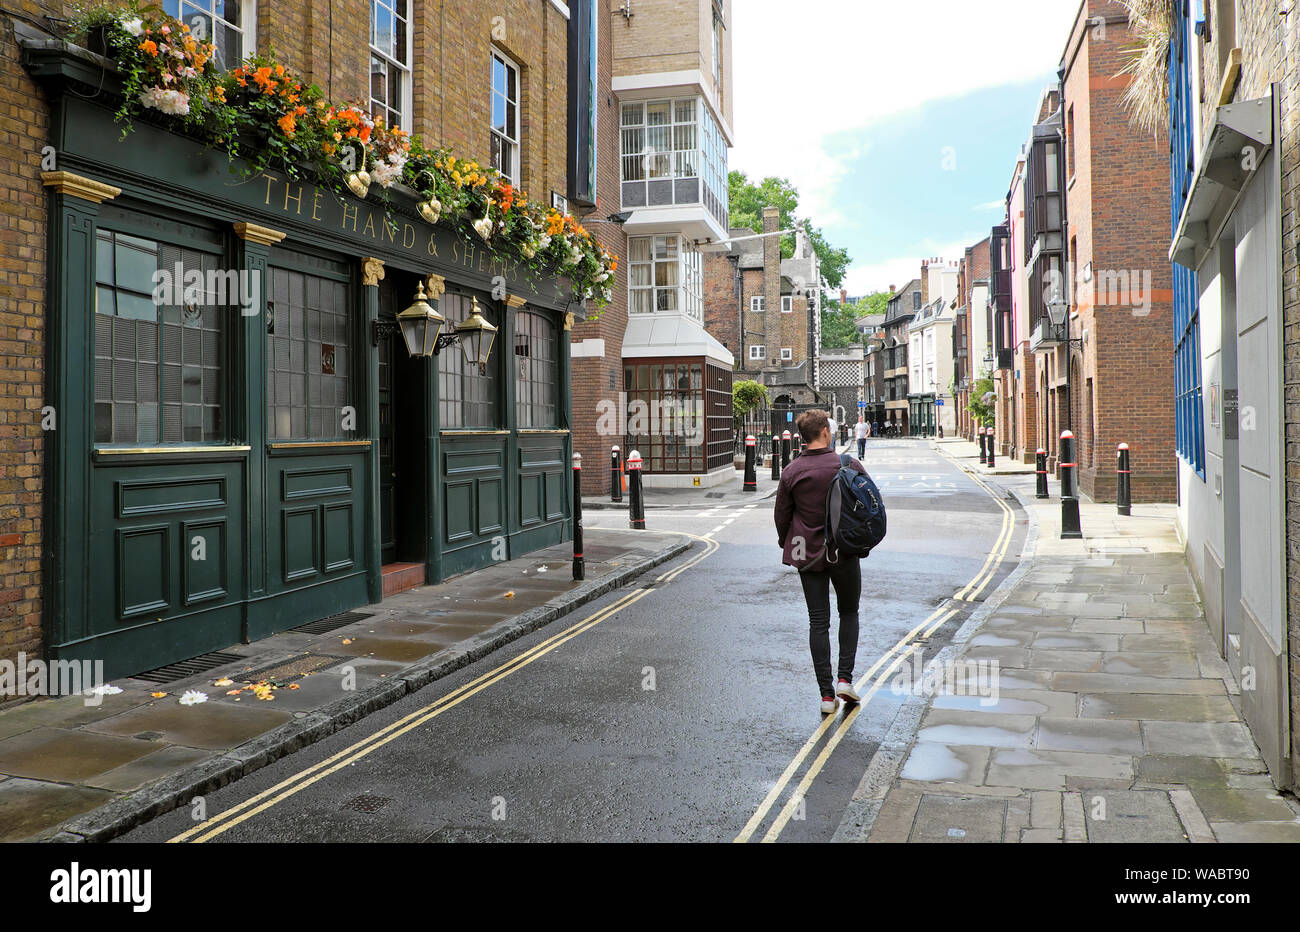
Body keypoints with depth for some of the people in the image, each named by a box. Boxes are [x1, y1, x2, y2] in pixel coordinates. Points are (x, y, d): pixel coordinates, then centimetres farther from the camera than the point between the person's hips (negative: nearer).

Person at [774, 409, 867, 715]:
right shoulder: (850, 466, -8)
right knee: (849, 612, 19)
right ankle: (845, 678, 8)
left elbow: (781, 514, 1)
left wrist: (787, 545, 19)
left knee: (818, 622, 6)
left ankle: (827, 694, 6)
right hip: (845, 552, 0)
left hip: (808, 554, 1)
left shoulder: (791, 472, -6)